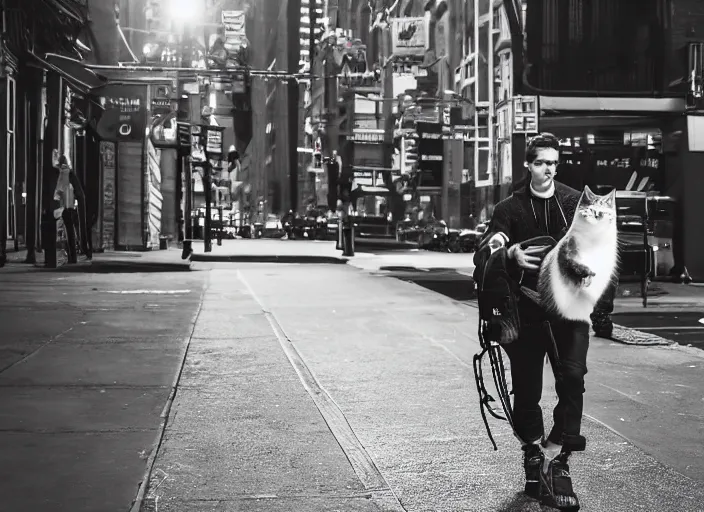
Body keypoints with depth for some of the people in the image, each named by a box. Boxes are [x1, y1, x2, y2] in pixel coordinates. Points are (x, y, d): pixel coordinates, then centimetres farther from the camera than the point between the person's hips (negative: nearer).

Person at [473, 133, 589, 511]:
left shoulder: (576, 202, 6)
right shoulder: (510, 208, 3)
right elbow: (481, 256, -5)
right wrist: (508, 253, -26)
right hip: (524, 309, 0)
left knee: (572, 376, -16)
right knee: (526, 388, 5)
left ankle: (555, 454, -10)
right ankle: (533, 458, 21)